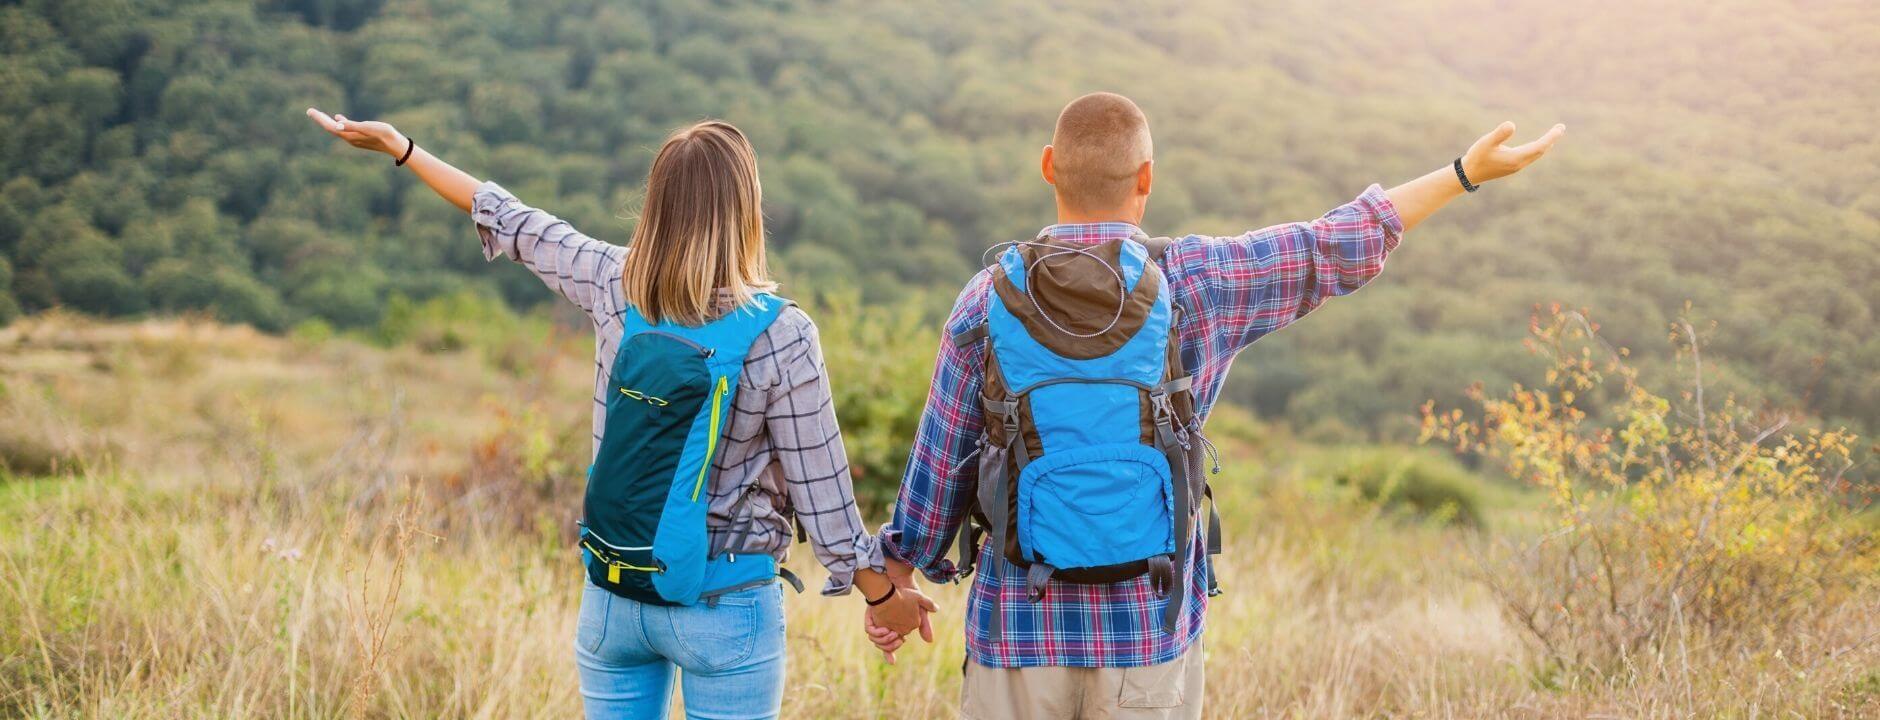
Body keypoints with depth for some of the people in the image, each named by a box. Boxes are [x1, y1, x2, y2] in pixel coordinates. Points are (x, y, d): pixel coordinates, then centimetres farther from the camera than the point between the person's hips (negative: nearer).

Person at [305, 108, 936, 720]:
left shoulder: (613, 286, -6)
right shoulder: (781, 336, -16)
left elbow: (514, 226, 9)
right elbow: (818, 488, -11)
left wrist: (399, 147, 25)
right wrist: (881, 593, 4)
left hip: (612, 598, 4)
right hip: (724, 608, -4)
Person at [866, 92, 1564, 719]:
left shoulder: (988, 300, -5)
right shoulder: (1191, 280, -8)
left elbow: (939, 465, 1)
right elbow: (1338, 251, 3)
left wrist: (894, 579, 15)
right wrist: (1467, 171, 14)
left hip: (1020, 621, 1)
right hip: (1147, 623, -1)